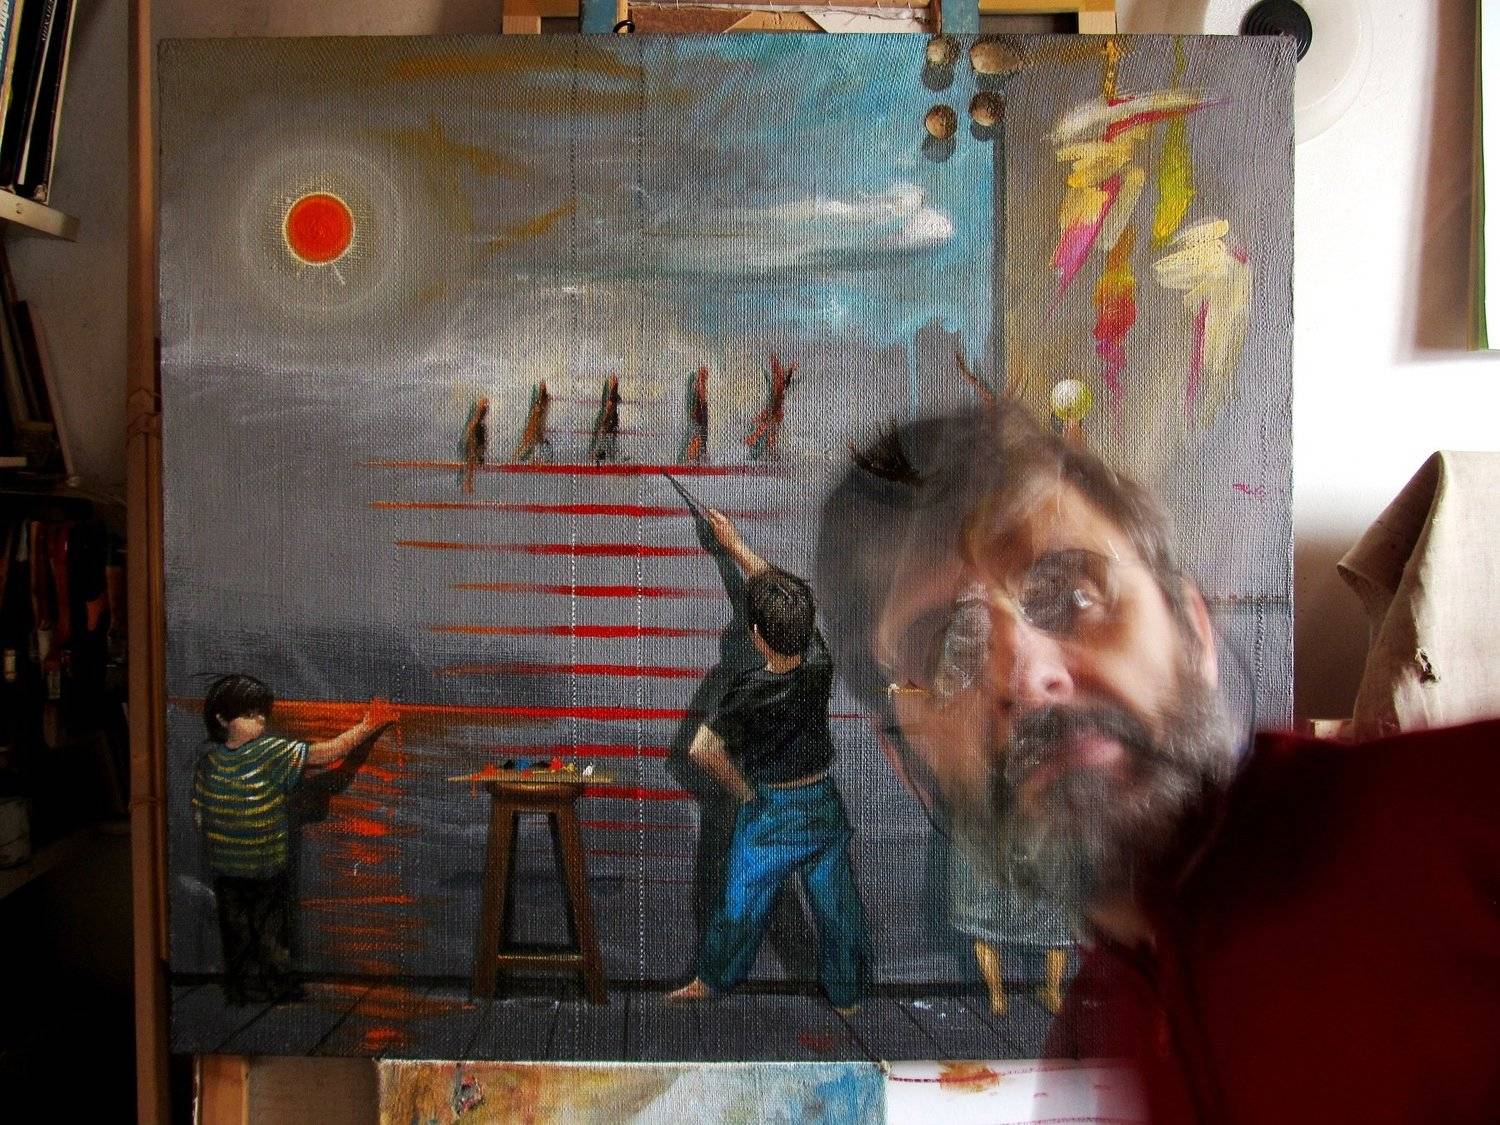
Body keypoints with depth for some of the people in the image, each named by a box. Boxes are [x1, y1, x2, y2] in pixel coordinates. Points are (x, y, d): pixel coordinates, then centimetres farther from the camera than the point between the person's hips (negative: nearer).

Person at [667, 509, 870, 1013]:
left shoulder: (751, 692, -28)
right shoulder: (819, 661, -17)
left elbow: (703, 749, -37)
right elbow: (779, 588, -4)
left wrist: (742, 788, -19)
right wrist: (735, 545, 4)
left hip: (767, 809, -3)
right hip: (822, 804, 3)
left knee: (743, 901, 17)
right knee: (837, 905, 18)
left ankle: (711, 979, 39)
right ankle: (846, 994, 35)